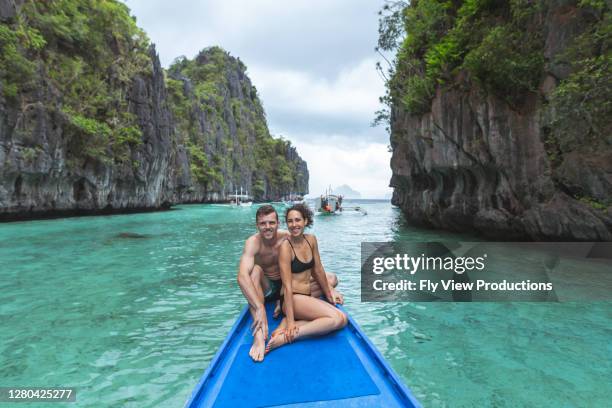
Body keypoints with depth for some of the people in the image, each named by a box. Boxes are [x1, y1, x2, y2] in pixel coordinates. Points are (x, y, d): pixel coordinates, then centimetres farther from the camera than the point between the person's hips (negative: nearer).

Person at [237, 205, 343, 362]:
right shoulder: (253, 242, -23)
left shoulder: (288, 238, -15)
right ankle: (259, 334, -43)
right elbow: (242, 276, -38)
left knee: (332, 278, -10)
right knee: (255, 270, -36)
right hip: (266, 288, -3)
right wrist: (260, 308, -49)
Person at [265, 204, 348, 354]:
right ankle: (285, 336, -19)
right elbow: (287, 285, -19)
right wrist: (291, 321, -21)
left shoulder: (311, 240, 5)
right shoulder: (286, 246, -15)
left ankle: (286, 325, -11)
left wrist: (328, 294, 21)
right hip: (292, 299, -8)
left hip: (307, 297, 8)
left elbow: (318, 270, 14)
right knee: (337, 319, -21)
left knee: (343, 319, -10)